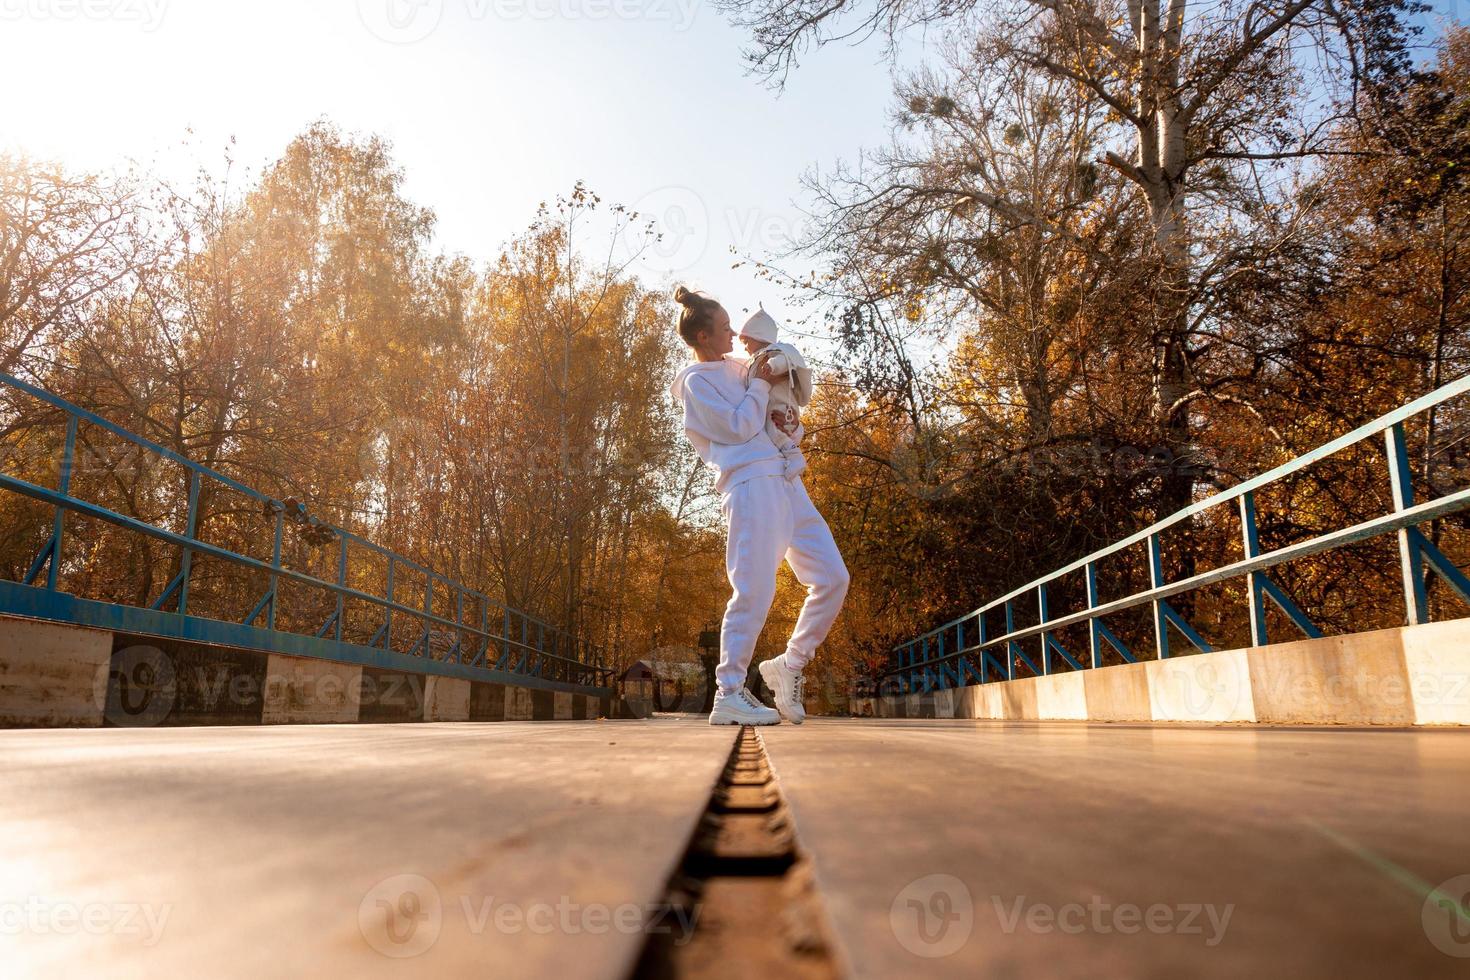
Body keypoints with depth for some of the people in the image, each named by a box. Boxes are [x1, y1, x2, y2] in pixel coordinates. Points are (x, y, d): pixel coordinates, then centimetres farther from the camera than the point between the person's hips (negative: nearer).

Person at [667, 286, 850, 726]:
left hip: (785, 482, 9)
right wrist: (760, 385, 3)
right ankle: (729, 694, -5)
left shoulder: (734, 369, 23)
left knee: (833, 577, 3)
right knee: (754, 590, -13)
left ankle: (789, 664, 15)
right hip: (751, 485, -9)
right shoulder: (695, 381, 0)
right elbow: (740, 426, -9)